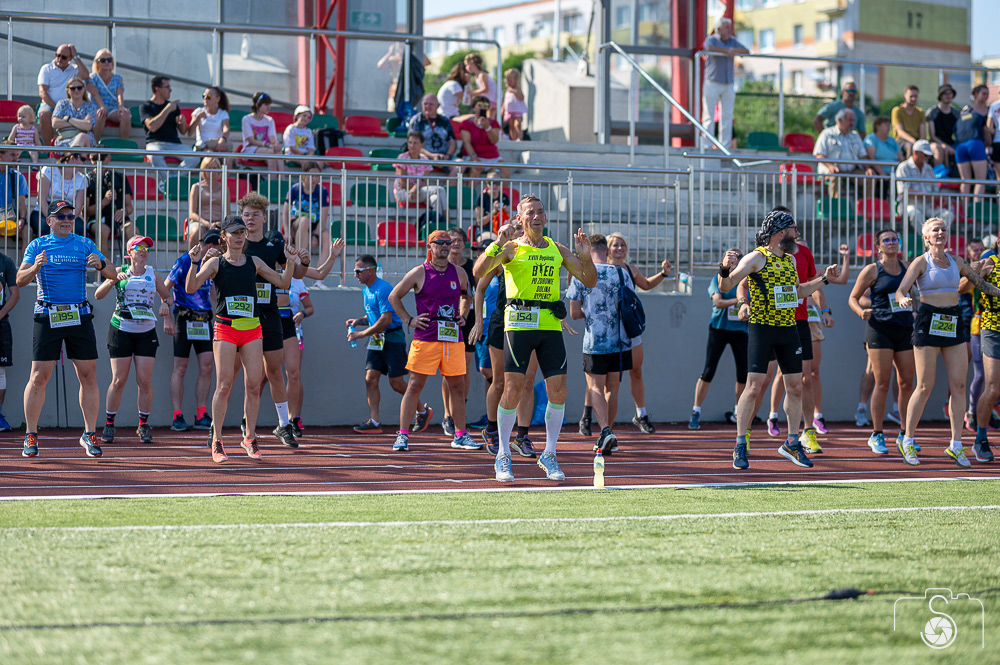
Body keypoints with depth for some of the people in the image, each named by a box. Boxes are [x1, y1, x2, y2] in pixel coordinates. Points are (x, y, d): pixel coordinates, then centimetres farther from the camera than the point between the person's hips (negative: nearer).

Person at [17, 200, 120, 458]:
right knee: (39, 377, -5)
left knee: (88, 376, -2)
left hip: (80, 317, 2)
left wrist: (101, 265, -16)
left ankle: (89, 434, 6)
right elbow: (20, 280, -1)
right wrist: (35, 267, -22)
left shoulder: (85, 245, 11)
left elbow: (113, 274, 7)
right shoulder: (38, 245, 6)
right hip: (48, 317, -2)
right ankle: (30, 435, 2)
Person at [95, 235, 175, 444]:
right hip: (121, 331, -2)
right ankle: (109, 425, 6)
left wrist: (167, 317, 10)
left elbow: (166, 295, 24)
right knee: (118, 381, -5)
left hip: (146, 333, 2)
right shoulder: (120, 272, 1)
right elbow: (98, 295, -9)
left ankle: (143, 426, 8)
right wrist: (114, 279, -23)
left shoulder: (152, 274, 9)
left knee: (145, 381, -3)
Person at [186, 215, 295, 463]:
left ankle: (249, 438, 13)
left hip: (252, 328, 3)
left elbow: (283, 282, 17)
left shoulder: (254, 262, 11)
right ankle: (217, 441, 1)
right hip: (225, 329, -3)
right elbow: (191, 287, -8)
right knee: (224, 385, -7)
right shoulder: (215, 263, 2)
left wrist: (290, 262, 1)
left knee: (253, 385, 0)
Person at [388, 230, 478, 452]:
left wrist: (464, 317, 14)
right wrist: (409, 320, 1)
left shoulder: (459, 274, 10)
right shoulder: (419, 273, 0)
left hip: (453, 337, 4)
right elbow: (394, 296, 8)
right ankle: (402, 435, -2)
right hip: (425, 338, -4)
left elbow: (468, 296, 30)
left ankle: (460, 435, 15)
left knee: (457, 386, 6)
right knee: (415, 385, -5)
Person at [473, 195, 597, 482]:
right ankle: (503, 456, 7)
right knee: (512, 389, -6)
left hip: (550, 325, 4)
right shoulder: (511, 248, 3)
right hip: (519, 323, -4)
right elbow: (478, 272, -11)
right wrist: (498, 243, -21)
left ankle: (549, 455, 14)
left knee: (558, 392, -1)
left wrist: (585, 256, -2)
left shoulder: (557, 250, 14)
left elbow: (590, 281, 16)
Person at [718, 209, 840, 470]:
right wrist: (725, 269, -33)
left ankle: (792, 443, 20)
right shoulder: (757, 257, -8)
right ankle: (740, 446, -4)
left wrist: (824, 278, 27)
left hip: (789, 329, 7)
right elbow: (725, 286, -13)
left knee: (795, 387, 7)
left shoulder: (789, 260, 14)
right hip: (762, 328, -7)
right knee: (754, 387, -12)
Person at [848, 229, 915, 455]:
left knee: (906, 383, 2)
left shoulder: (906, 267, 13)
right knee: (882, 383, -7)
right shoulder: (872, 270, 0)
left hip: (905, 329, 5)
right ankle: (877, 435, 0)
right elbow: (853, 298, 4)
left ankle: (905, 434, 11)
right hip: (880, 328, -4)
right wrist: (861, 311, -17)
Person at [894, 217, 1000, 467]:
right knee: (925, 387, -5)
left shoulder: (956, 261, 12)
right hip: (928, 323, -5)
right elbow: (900, 290, -10)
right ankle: (908, 441, 7)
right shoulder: (921, 262, -2)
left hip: (953, 324, 5)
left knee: (959, 385, 0)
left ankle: (956, 444, 6)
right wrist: (903, 299, -32)